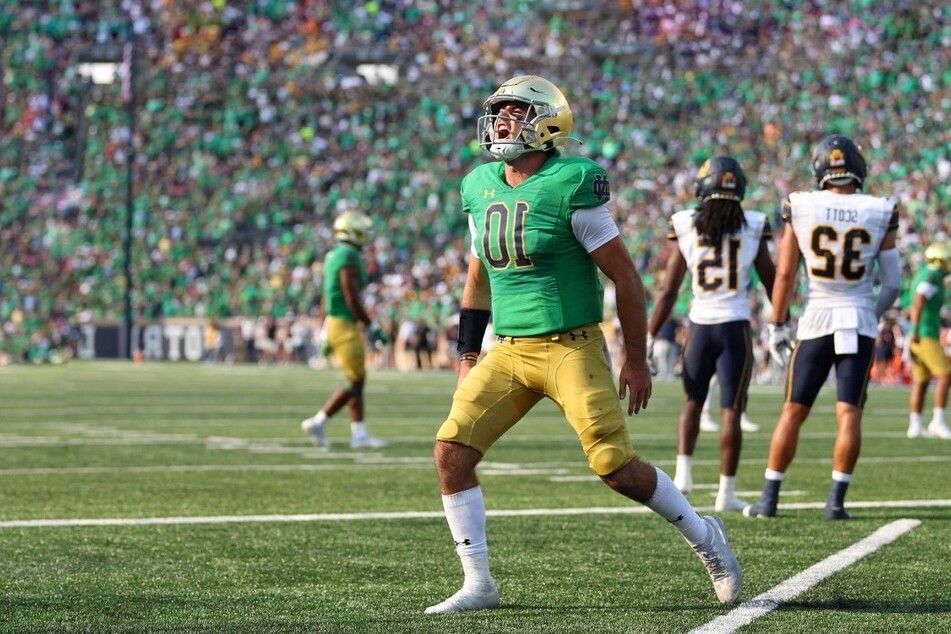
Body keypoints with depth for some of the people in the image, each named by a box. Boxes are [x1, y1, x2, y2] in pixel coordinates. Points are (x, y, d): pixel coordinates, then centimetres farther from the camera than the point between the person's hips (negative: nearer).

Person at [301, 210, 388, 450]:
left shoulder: (333, 257, 14)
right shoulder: (348, 258, -16)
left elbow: (326, 298, 18)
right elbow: (352, 298, -21)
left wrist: (326, 335, 21)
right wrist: (370, 324, -12)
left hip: (333, 322, 10)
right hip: (345, 325, -10)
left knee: (357, 381, 11)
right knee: (356, 382, -5)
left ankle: (359, 433, 11)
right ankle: (318, 422, -4)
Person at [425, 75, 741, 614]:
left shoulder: (570, 187, -13)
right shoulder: (481, 188, 8)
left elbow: (625, 276, -9)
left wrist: (636, 360, -7)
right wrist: (469, 355, 19)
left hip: (571, 347, -6)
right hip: (508, 350, 6)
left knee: (616, 466, -10)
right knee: (452, 452, -7)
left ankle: (704, 536, 16)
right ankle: (479, 584, 1)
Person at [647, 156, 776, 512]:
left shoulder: (685, 227, -2)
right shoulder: (753, 228, -2)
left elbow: (668, 290, 0)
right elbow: (771, 283, 6)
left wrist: (649, 338, 6)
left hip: (700, 325, 1)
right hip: (735, 327, -1)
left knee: (693, 401, 22)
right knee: (730, 411, 3)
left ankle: (683, 472, 10)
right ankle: (726, 493, 2)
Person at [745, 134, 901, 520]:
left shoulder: (800, 209, -5)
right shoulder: (879, 213, -3)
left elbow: (785, 275, -2)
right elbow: (893, 283, 2)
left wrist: (777, 327, 7)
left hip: (817, 322, 0)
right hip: (860, 322, 0)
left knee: (793, 411, 7)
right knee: (849, 413, 2)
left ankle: (769, 498, 9)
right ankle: (836, 500, -2)